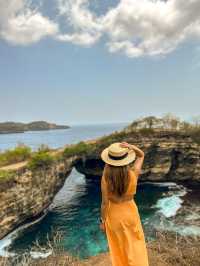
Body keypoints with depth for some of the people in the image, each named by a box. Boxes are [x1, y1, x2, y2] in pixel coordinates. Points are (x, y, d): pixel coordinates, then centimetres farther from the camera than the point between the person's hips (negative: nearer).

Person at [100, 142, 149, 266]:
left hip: (114, 214, 0)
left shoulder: (106, 178, -28)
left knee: (118, 247, 26)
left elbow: (105, 203, -18)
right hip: (130, 211, 1)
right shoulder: (133, 174, -24)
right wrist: (131, 147, -29)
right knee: (136, 243, 29)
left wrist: (102, 221, -2)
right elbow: (141, 155, -8)